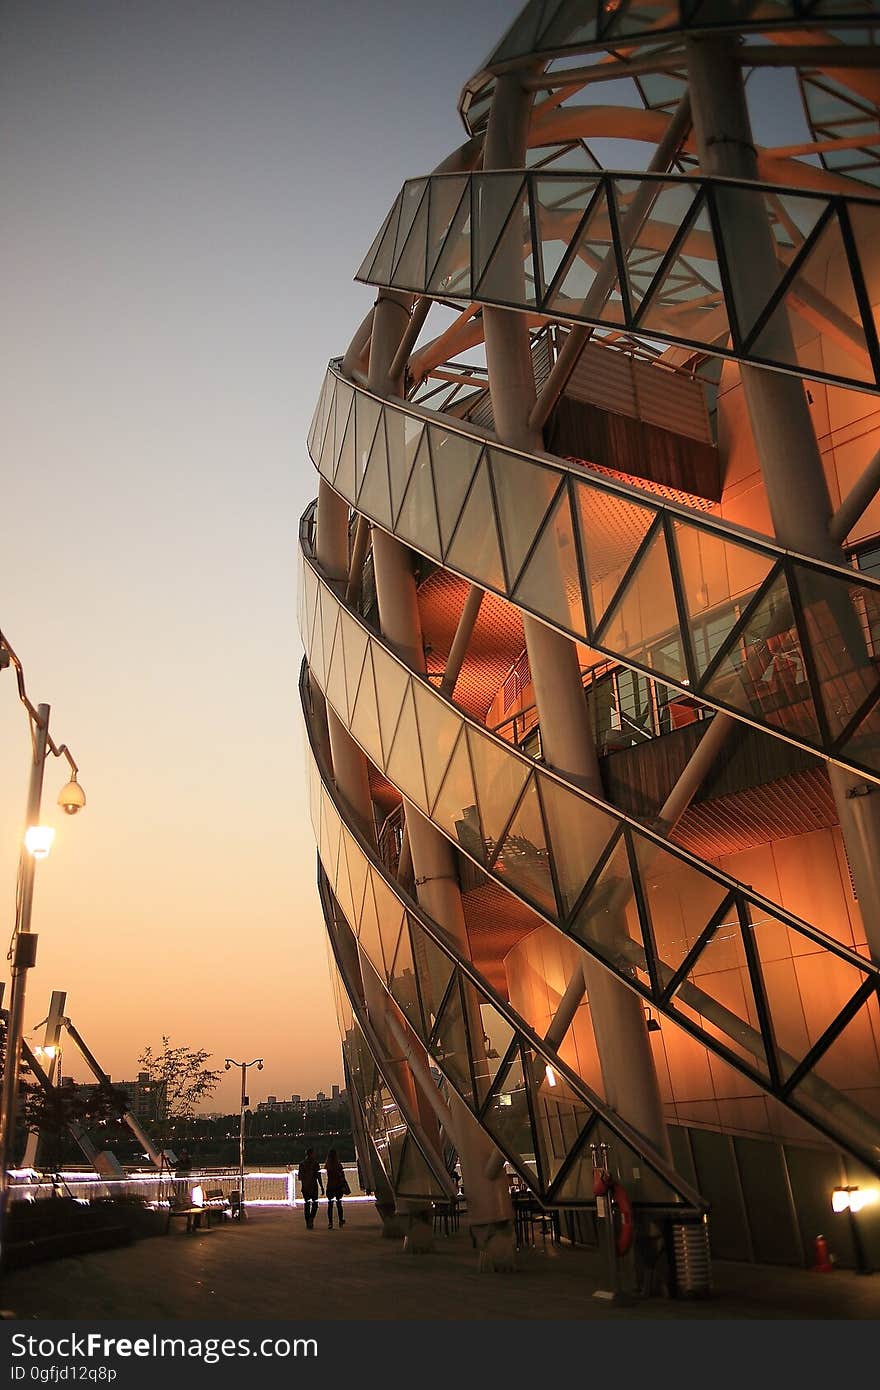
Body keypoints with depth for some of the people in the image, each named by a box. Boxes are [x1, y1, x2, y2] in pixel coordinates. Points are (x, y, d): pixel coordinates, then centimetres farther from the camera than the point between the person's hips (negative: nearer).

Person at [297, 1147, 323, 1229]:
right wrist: (322, 1187, -6)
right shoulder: (315, 1163, -6)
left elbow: (299, 1177, 7)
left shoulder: (302, 1164, 5)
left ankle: (308, 1224, 10)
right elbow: (318, 1176, -9)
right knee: (315, 1204, 7)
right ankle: (311, 1219, -15)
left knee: (307, 1205, 11)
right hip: (313, 1186, -3)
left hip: (304, 1187, 3)